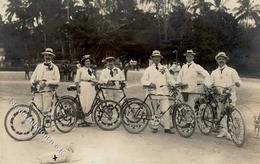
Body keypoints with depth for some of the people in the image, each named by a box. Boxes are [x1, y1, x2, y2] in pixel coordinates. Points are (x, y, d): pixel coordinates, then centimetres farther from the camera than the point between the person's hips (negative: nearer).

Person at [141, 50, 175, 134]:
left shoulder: (164, 68, 17)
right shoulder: (148, 69, 11)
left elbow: (169, 79, 15)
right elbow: (143, 80, 4)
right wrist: (150, 83, -14)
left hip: (163, 92, 1)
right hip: (153, 91, -1)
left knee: (166, 110, -5)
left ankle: (167, 128, -1)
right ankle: (154, 127, 16)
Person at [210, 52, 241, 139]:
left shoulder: (232, 71, 7)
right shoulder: (214, 72, 15)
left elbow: (238, 81, 2)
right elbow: (211, 83, 16)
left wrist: (237, 83, -21)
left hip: (230, 96, -3)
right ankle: (224, 130, 18)